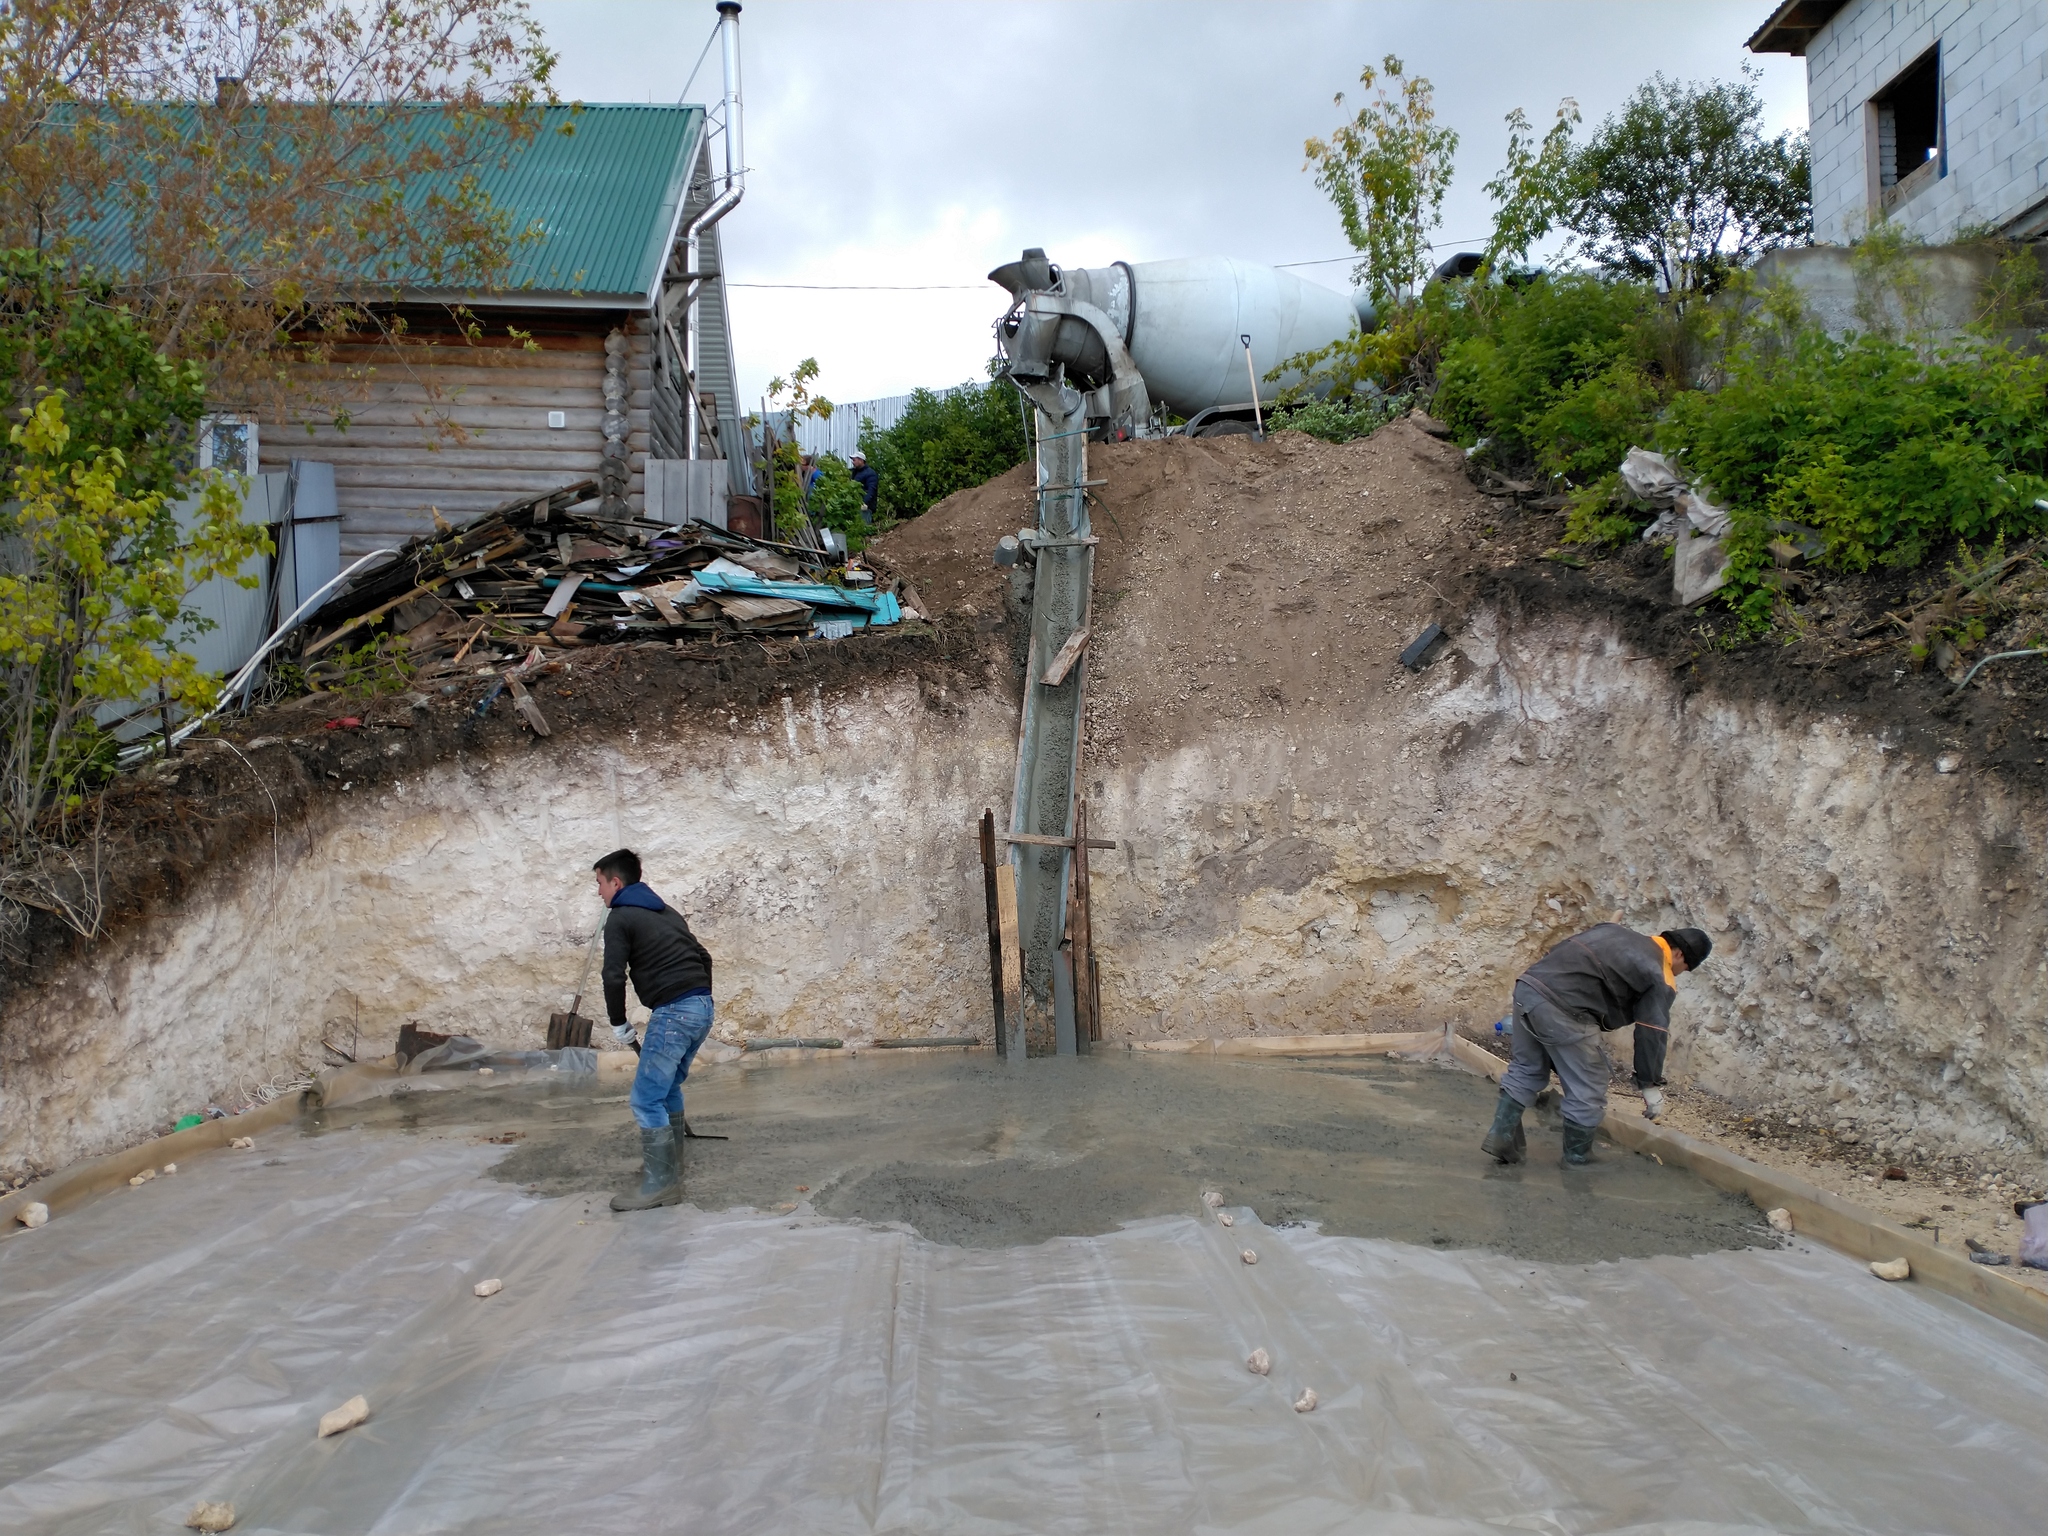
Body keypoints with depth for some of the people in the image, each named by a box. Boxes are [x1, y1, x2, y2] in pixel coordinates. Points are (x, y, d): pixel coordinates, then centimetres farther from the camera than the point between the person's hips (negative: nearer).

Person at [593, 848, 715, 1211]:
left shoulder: (620, 918, -2)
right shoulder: (666, 911, 23)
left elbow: (614, 976, -10)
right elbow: (703, 958, 24)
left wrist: (619, 1024, 1)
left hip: (674, 1012, -9)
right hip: (702, 1008, 9)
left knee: (646, 1099, -3)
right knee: (668, 1087, 23)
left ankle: (661, 1183, -3)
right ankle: (670, 1163, 33)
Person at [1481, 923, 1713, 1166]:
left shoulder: (1617, 932, 27)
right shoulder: (1660, 977, 5)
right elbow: (1652, 1033, 3)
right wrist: (1651, 1084, 14)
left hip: (1528, 985, 8)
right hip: (1561, 1008, -8)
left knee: (1525, 1070, 25)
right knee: (1587, 1092, 9)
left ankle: (1500, 1137, 23)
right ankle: (1577, 1160, 21)